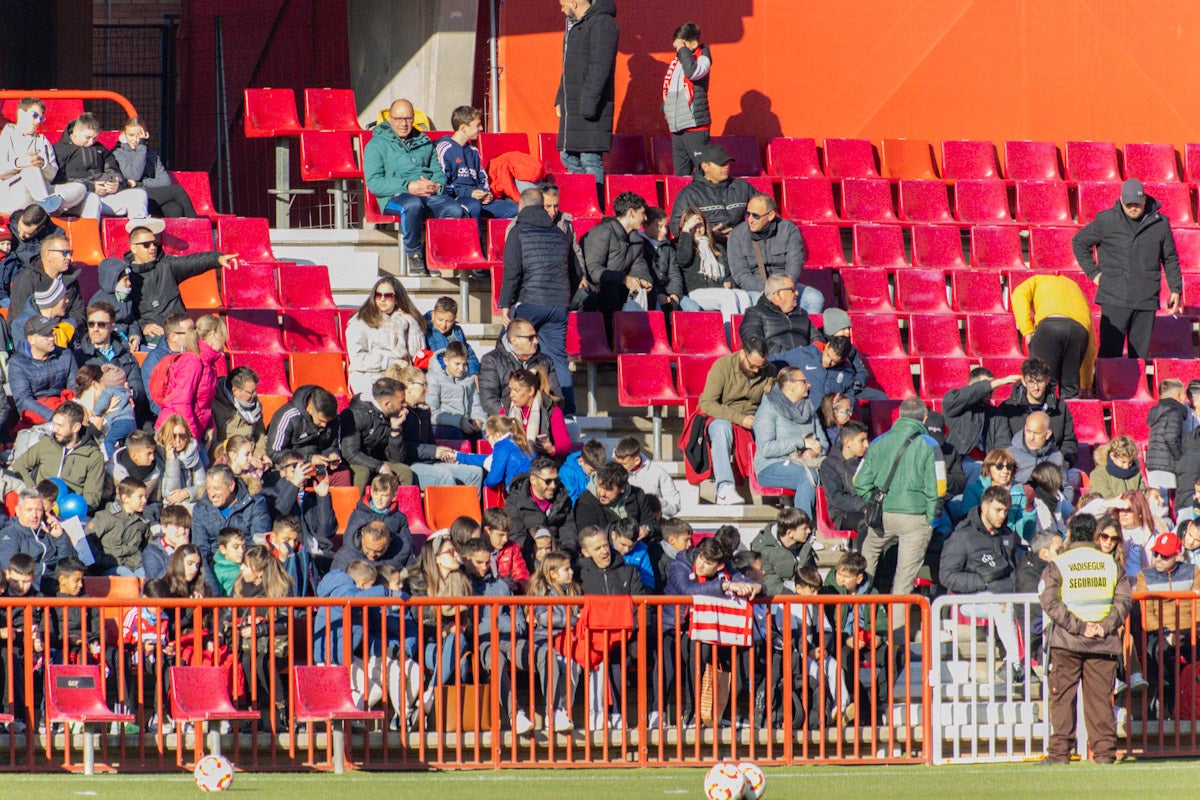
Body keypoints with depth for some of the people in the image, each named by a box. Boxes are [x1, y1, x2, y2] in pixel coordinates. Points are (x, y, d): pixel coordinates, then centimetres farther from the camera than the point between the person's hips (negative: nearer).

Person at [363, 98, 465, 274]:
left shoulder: (425, 143, 27)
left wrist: (436, 186, -4)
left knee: (455, 209, -30)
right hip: (395, 197, -4)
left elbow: (439, 172, 23)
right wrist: (408, 187, -15)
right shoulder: (377, 145, 10)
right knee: (413, 205, -42)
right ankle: (414, 256, -24)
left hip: (431, 195, 4)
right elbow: (373, 182, -4)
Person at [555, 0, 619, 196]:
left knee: (590, 161, -10)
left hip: (590, 108, -10)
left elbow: (600, 68, -20)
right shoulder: (574, 26, 20)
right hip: (572, 108, 10)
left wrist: (588, 104, -24)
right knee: (569, 158, 12)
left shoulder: (602, 24, -12)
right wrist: (560, 99, 18)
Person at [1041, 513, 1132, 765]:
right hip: (1103, 643, 2)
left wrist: (1077, 626, -11)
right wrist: (1105, 626, -6)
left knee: (1062, 697, 3)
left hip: (1067, 641, -2)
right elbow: (1124, 599, -1)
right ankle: (1104, 751, 2)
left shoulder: (1057, 565, 0)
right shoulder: (1110, 564, 7)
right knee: (1100, 699, 5)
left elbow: (1050, 602, -11)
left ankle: (1059, 752, -2)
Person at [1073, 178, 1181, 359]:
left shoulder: (1160, 223, 6)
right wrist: (1094, 273, 4)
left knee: (1141, 352, 5)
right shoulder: (1106, 220, 0)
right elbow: (1079, 242, 11)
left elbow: (1170, 259, 16)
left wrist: (1175, 289, 10)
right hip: (1114, 299, -2)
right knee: (1110, 351, -9)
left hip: (1146, 301, 2)